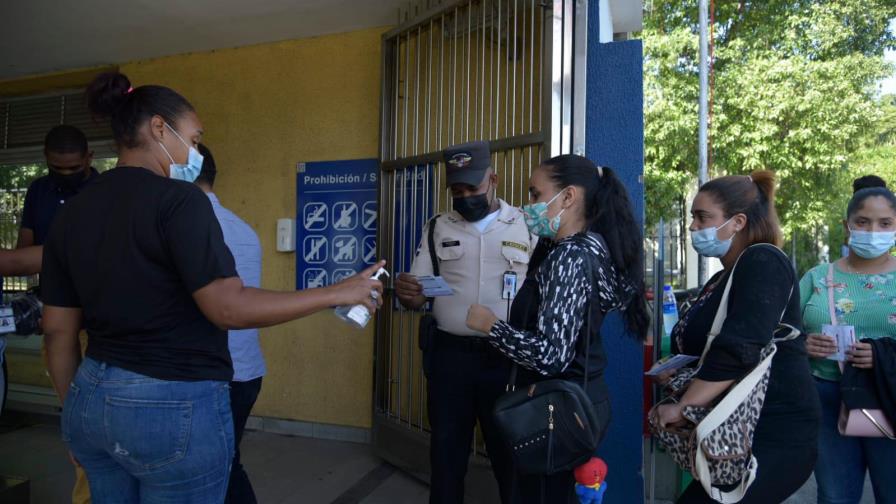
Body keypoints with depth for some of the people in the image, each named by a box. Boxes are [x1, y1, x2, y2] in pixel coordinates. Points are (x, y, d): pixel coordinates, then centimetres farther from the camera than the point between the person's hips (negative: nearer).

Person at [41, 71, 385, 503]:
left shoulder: (71, 213, 5)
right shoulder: (177, 199, -16)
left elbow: (58, 329, 8)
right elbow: (229, 308, -22)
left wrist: (76, 410, 20)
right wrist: (338, 293, -15)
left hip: (93, 399, 7)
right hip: (176, 405, -7)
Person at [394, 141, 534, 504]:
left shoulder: (528, 226, 0)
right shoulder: (437, 228, 6)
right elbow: (416, 297, 6)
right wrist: (405, 291, -18)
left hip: (508, 357, -2)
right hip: (450, 355, 2)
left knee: (510, 449, 12)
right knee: (447, 448, 15)